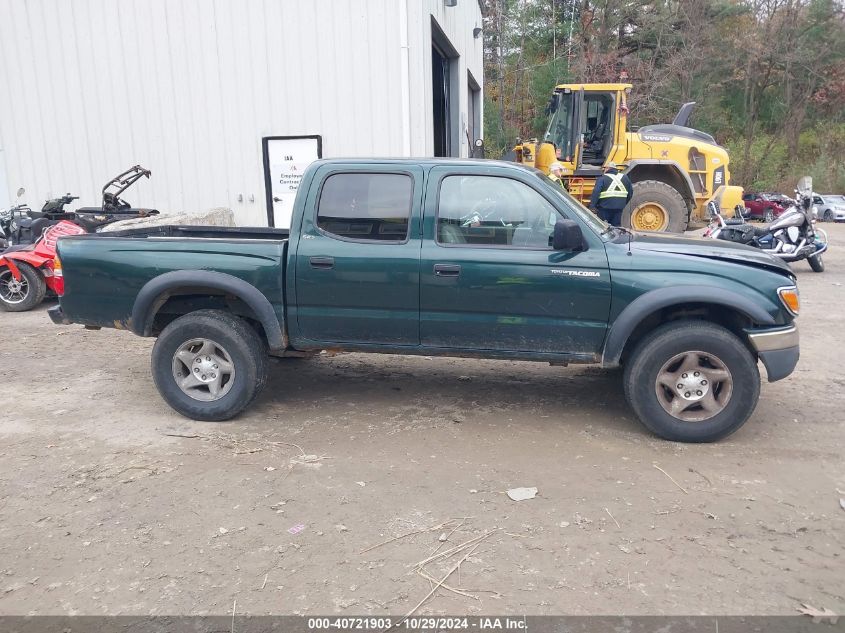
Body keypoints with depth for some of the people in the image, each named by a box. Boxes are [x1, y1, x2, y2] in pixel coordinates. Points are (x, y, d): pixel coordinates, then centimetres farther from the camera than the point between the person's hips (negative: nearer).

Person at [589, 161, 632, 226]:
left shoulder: (603, 178, -6)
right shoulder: (625, 178, 12)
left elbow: (596, 192, -18)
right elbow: (630, 192, 17)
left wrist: (592, 206, -19)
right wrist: (624, 203, 25)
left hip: (605, 207, -5)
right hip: (619, 207, 5)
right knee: (616, 226, 13)